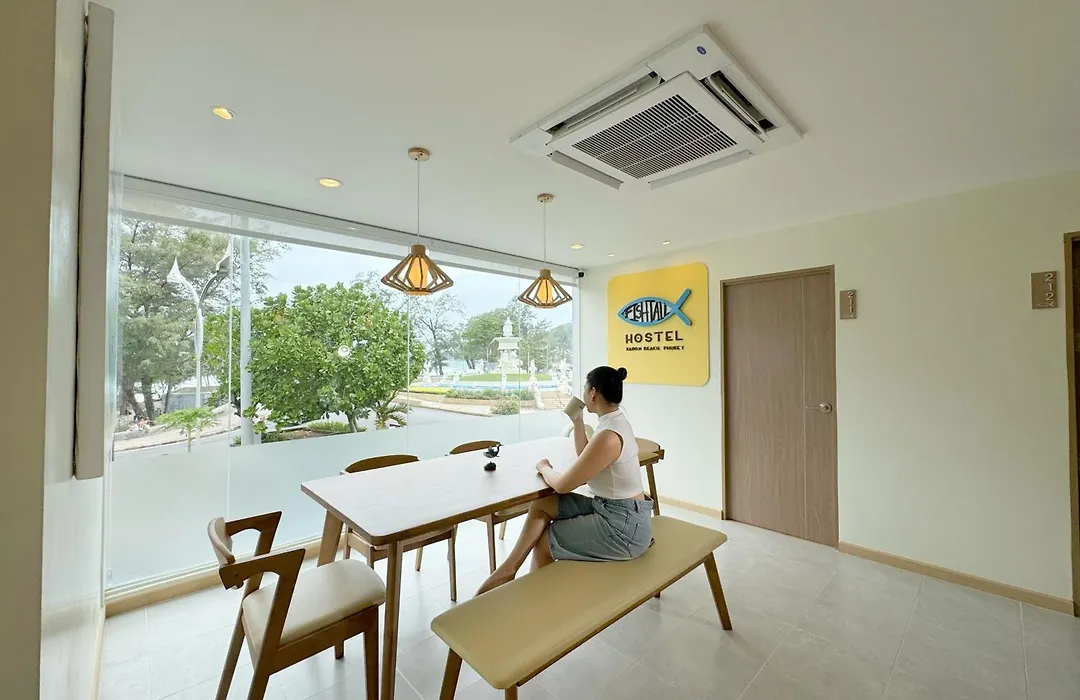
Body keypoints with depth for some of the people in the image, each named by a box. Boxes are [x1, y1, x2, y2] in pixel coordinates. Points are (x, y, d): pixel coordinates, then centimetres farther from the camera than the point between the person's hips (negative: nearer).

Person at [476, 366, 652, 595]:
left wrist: (544, 468, 1)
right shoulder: (615, 422, 4)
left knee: (544, 541, 4)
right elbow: (585, 459, 19)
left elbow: (563, 485, -20)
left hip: (623, 526, -9)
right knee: (541, 505, 6)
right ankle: (509, 568, 15)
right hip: (611, 510, 9)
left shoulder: (608, 435, -27)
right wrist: (577, 421, 10)